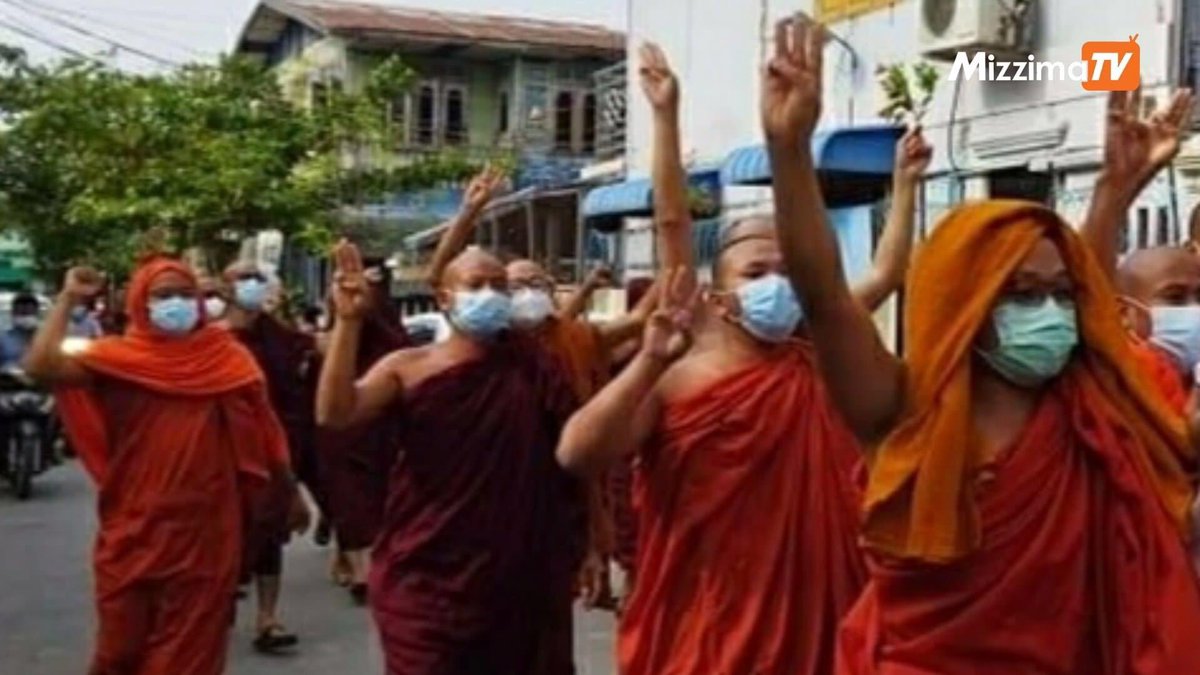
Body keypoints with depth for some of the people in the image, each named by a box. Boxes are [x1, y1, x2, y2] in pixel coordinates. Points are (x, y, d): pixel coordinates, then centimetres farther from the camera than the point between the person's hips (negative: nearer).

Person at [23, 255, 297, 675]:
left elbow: (263, 434, 6)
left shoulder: (227, 359, 0)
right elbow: (41, 366, -18)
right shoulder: (118, 359, -3)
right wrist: (68, 299, -13)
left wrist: (290, 491, 9)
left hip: (205, 532, 0)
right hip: (134, 532, 0)